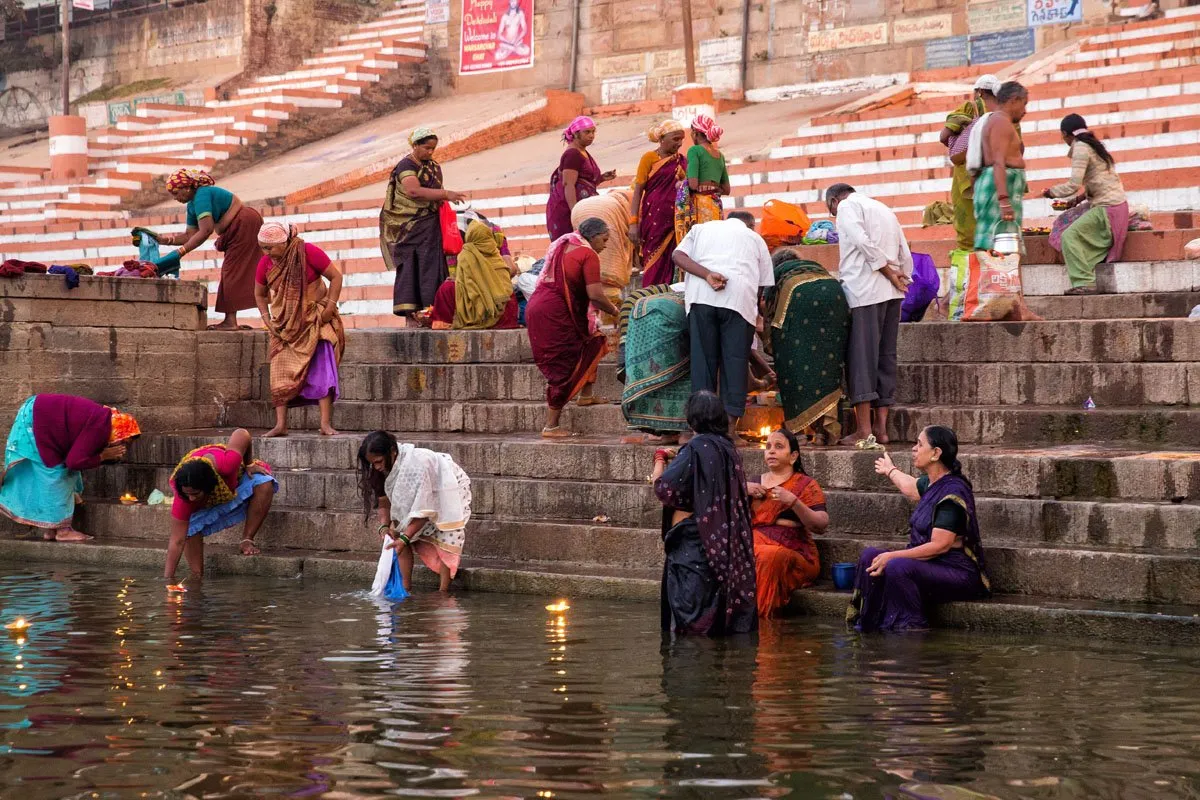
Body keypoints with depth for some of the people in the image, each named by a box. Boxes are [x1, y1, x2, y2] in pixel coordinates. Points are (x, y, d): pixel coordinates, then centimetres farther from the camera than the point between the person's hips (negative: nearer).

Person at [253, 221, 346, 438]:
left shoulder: (308, 252, -16)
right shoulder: (265, 264, -4)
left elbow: (336, 276, -9)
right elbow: (259, 294, 13)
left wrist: (330, 307, -14)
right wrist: (267, 319, 1)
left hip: (315, 320, -4)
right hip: (284, 325, 4)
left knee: (322, 369, -11)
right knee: (280, 373, -3)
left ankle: (326, 424, -11)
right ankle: (280, 425, -2)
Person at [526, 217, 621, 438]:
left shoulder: (562, 245, 19)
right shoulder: (588, 254, -8)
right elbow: (595, 295, -15)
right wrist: (614, 311, 2)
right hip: (554, 314, -9)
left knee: (592, 342, 21)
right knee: (562, 369, -3)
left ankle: (586, 395, 22)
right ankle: (551, 426, 0)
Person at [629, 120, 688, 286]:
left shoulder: (682, 161, 11)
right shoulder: (650, 158, 0)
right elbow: (638, 191, -3)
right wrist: (633, 223, -11)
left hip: (676, 220, 4)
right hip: (655, 220, -4)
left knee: (672, 263, 0)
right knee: (655, 263, -3)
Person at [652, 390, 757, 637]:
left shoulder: (697, 448, -16)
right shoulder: (727, 447, 8)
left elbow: (664, 487, -17)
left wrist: (660, 459, 1)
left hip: (693, 536, -8)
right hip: (724, 538, 8)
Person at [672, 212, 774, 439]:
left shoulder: (702, 228, 29)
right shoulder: (755, 239, 28)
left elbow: (678, 255, 9)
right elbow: (764, 285, 20)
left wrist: (707, 275, -4)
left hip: (701, 296, 1)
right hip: (740, 298, -1)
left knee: (702, 358, 4)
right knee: (735, 359, 1)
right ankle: (730, 424, -5)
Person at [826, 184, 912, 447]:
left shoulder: (847, 206, 2)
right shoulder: (884, 209, 26)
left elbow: (863, 242, -14)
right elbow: (905, 255, 18)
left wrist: (889, 273, -11)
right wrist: (900, 277, 12)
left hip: (863, 291, -7)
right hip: (891, 295, 7)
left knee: (861, 357, -6)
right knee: (885, 357, 8)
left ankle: (863, 429, -10)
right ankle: (881, 427, 7)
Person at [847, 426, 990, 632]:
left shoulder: (952, 494, -19)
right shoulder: (932, 484, 11)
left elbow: (940, 546, -24)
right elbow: (911, 488, 38)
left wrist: (892, 556, -24)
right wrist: (891, 471, 58)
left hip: (959, 574, -10)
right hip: (930, 565, 10)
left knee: (898, 567, -33)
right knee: (870, 556, -4)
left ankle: (910, 629, -25)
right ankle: (868, 626, -6)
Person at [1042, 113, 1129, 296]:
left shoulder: (1081, 148, -11)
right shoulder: (1095, 145, 17)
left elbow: (1074, 185, -18)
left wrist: (1052, 192, -2)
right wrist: (1079, 199, 16)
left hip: (1107, 208, -10)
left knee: (1069, 236, -16)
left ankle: (1084, 283, -22)